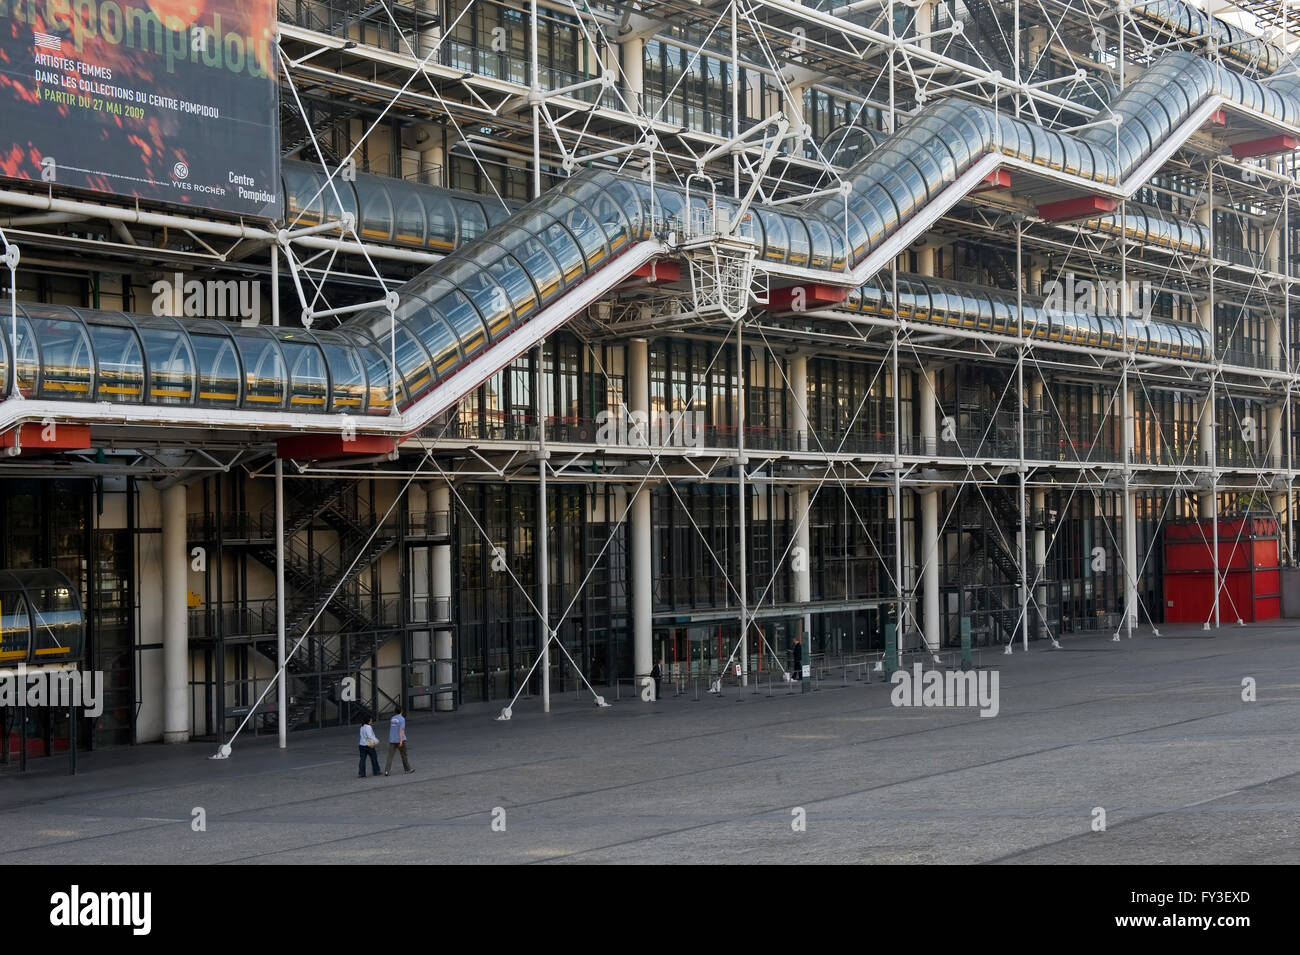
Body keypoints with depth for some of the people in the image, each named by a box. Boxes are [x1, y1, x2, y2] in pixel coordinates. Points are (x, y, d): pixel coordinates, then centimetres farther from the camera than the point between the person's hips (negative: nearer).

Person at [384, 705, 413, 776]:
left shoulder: (392, 719, 11)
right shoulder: (402, 719, -8)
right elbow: (401, 730, -17)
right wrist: (401, 741, -21)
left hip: (392, 740, 4)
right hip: (400, 740, -4)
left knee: (390, 756, -3)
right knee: (404, 755, 12)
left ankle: (386, 771, -16)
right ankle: (408, 769, 25)